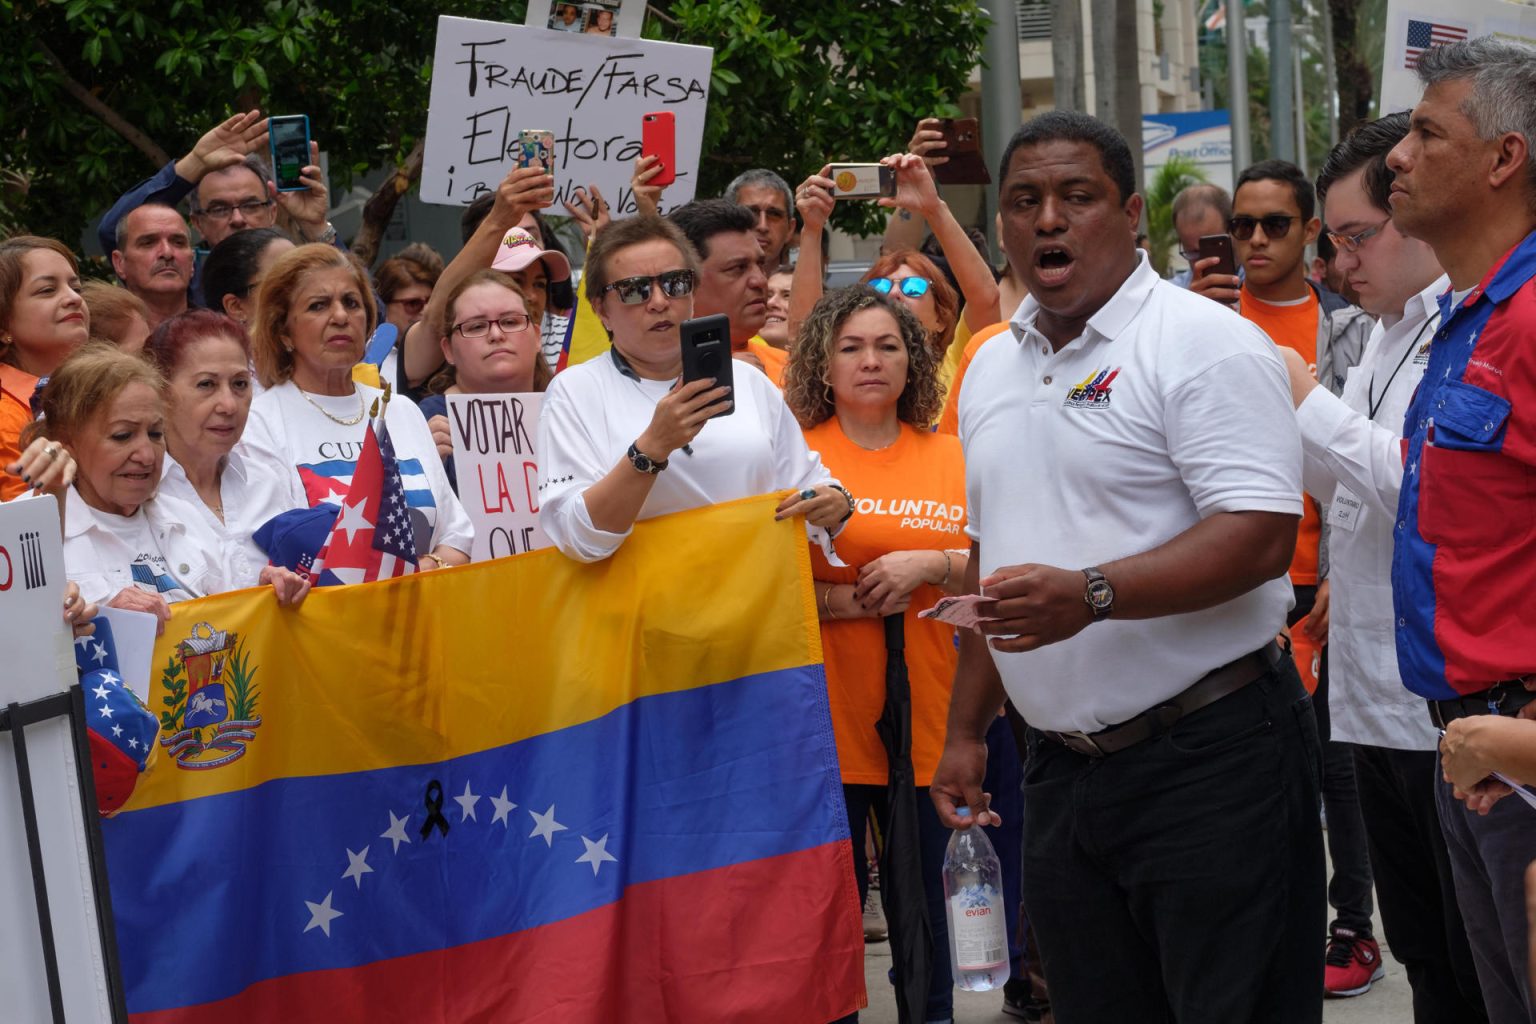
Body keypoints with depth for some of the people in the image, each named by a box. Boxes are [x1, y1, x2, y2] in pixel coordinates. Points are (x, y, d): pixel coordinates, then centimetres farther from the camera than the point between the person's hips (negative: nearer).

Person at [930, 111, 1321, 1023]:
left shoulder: (1205, 344, -10)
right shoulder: (992, 368, 15)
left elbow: (1261, 534, -20)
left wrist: (1092, 594, -30)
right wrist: (966, 731, 18)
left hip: (1209, 755, -7)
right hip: (1063, 766, 7)